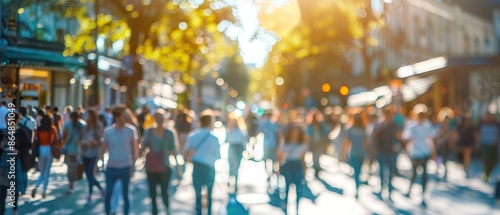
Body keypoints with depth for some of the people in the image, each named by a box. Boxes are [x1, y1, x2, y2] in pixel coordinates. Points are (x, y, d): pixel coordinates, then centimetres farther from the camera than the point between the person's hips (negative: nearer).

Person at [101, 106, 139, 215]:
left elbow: (134, 148, -4)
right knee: (108, 195, 4)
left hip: (125, 167, -2)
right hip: (111, 168, 2)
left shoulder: (131, 130, -7)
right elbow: (103, 148, 7)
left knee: (125, 195, 7)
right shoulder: (108, 131, -2)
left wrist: (133, 166, -9)